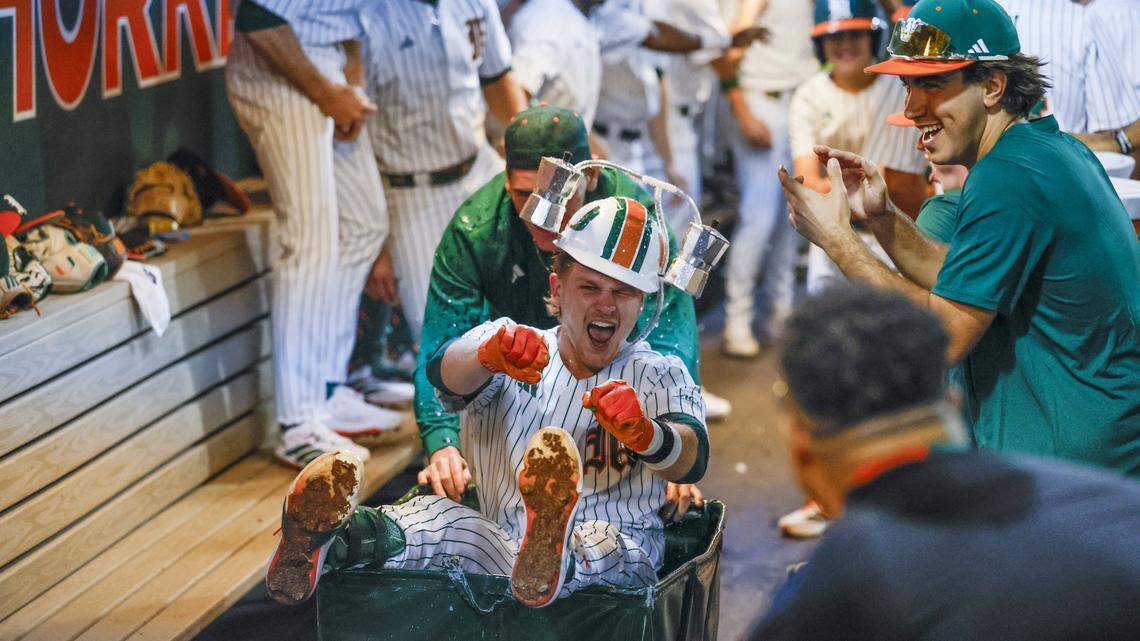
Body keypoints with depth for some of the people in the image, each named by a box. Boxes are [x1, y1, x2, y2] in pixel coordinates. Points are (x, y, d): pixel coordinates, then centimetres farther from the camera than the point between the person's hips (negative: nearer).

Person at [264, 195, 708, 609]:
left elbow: (692, 461, -11)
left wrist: (643, 434, -37)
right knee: (444, 520, -29)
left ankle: (553, 562, -69)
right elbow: (444, 371, -12)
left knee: (602, 541, -37)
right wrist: (490, 354, -38)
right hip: (500, 550, 2)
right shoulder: (513, 344, 12)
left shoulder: (658, 375, 10)